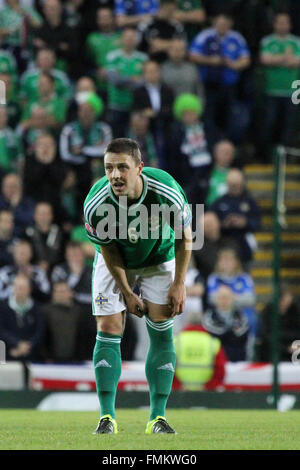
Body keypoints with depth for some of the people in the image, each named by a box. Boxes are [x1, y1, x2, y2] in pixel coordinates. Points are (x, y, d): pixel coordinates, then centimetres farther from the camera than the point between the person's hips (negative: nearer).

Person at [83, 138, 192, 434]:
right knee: (108, 329, -10)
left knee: (161, 330, -6)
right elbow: (109, 250, -14)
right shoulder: (96, 204, -32)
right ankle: (107, 416, -5)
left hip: (159, 259, 0)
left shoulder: (167, 192, -32)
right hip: (116, 263, 0)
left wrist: (179, 284, -12)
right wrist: (127, 293, -10)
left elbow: (184, 237, -14)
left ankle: (158, 417, -1)